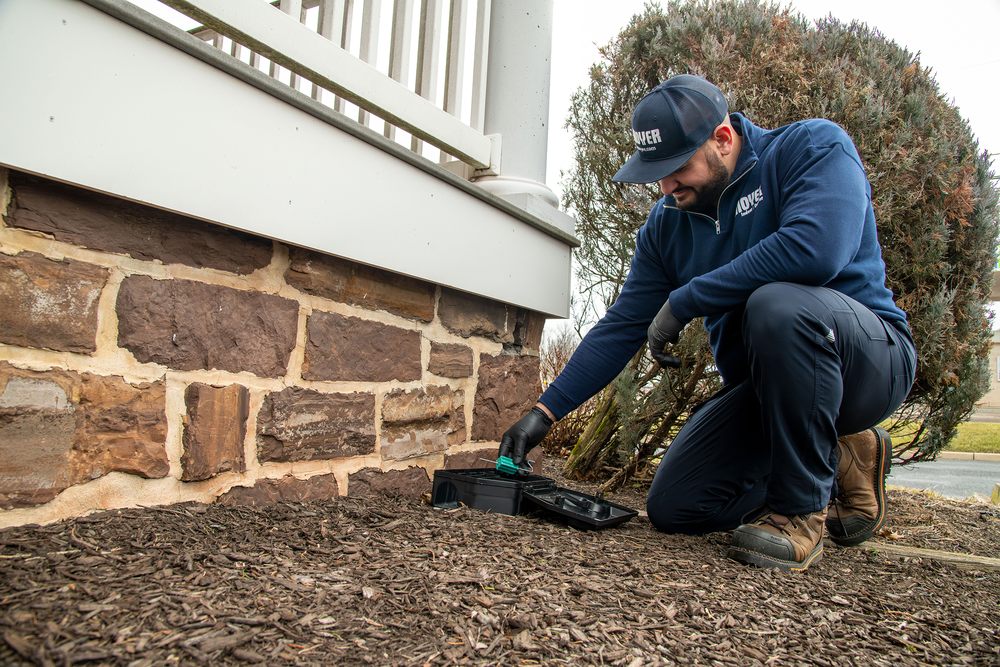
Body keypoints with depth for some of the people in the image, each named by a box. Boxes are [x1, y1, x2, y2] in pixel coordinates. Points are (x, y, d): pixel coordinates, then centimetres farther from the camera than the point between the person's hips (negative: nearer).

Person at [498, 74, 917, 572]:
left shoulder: (814, 147, -13)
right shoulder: (667, 224, 2)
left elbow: (815, 249, -34)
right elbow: (621, 327, 2)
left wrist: (682, 302, -25)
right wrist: (543, 413, -4)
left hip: (871, 358, -5)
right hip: (762, 387, 6)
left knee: (779, 304, -37)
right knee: (672, 508, -3)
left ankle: (802, 508, -17)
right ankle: (839, 464, 14)